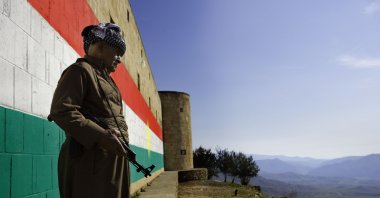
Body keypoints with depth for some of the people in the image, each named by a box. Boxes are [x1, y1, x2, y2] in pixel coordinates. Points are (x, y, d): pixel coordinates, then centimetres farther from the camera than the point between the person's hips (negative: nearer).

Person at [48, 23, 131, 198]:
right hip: (91, 159, -9)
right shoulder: (80, 70, -4)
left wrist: (120, 137, 9)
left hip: (114, 158, 9)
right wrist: (101, 136, -23)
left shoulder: (106, 78, 24)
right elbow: (61, 111, -17)